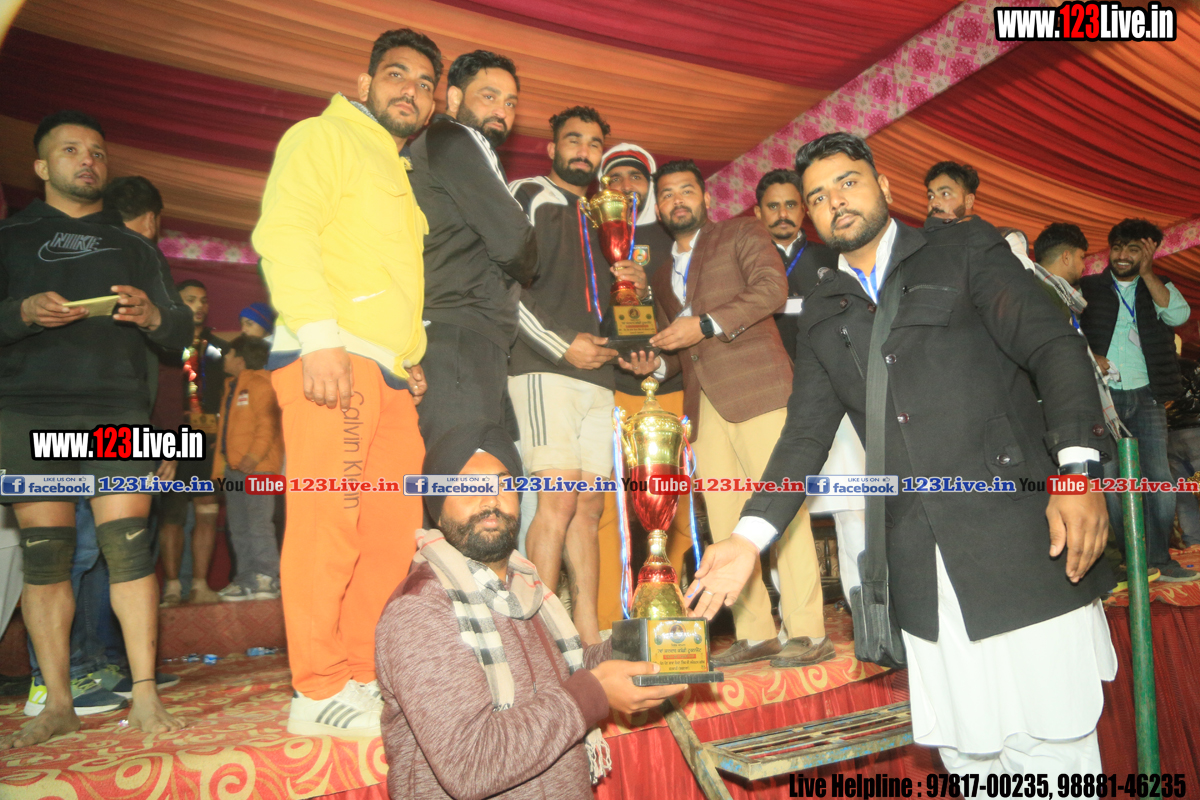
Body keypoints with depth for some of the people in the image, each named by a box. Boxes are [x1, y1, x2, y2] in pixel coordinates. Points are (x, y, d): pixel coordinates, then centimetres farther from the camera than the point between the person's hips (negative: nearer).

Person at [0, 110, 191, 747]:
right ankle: (57, 706, 7)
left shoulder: (135, 247, 21)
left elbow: (181, 329, 14)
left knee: (128, 545, -8)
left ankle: (144, 697, -5)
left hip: (118, 410, 0)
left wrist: (150, 314, -7)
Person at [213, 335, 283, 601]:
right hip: (234, 470, 10)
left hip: (257, 468, -10)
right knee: (238, 529, 11)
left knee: (258, 524, -10)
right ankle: (246, 579, 17)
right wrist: (220, 466, 18)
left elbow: (267, 425, -16)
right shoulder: (232, 387, 21)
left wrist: (252, 458, -22)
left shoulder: (259, 384, -8)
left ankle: (266, 579, -6)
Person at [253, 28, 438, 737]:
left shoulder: (403, 176, 30)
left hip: (390, 373, 9)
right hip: (331, 358, -8)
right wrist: (319, 333, -21)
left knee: (395, 528, 6)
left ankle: (361, 675, 16)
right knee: (328, 521, -10)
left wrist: (413, 356, 17)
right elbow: (283, 232, -10)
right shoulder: (325, 137, 6)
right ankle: (320, 692, -1)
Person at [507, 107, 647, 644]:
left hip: (595, 377, 7)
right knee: (559, 499, -17)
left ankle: (589, 641, 5)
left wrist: (626, 283, 11)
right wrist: (562, 346, -13)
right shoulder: (527, 197, 7)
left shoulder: (596, 222, 28)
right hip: (544, 369, -7)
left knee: (589, 507, 2)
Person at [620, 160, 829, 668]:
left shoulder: (741, 235, 10)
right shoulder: (661, 272, 27)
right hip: (705, 403, 6)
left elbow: (772, 288, -8)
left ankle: (806, 634, -1)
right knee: (724, 524, 2)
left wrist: (705, 324, -13)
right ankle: (755, 635, 10)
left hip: (757, 388, -6)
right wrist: (655, 363, 9)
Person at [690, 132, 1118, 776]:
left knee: (1050, 751, 0)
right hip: (921, 571, 3)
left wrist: (1077, 466, -19)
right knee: (964, 754, 9)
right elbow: (806, 432, 12)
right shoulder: (822, 312, 17)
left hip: (1022, 544, -3)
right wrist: (750, 536, 1)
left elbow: (1053, 346, -3)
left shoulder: (965, 248, 8)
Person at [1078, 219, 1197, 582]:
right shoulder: (1087, 289, 7)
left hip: (1145, 396, 2)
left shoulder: (1158, 287, 12)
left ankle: (1159, 558, 10)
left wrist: (1146, 273, -8)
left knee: (1159, 478, -1)